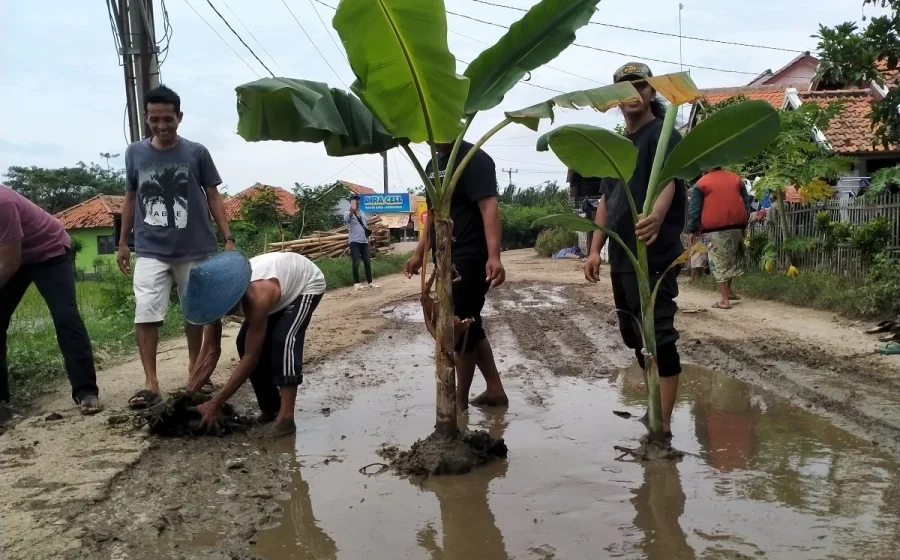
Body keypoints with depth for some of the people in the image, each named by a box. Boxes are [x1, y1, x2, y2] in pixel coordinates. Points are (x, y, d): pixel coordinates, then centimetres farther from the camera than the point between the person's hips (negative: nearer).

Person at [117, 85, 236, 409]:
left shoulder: (196, 153, -1)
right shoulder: (135, 153, 4)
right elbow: (130, 199, 14)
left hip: (195, 250, -1)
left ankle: (194, 366, 31)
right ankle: (150, 383, -2)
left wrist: (228, 238, -4)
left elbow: (213, 198, 3)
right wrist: (123, 242, 12)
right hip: (150, 251, 1)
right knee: (145, 315, -8)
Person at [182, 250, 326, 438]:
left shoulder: (257, 297, -43)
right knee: (245, 344, -6)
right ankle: (270, 409, 8)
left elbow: (251, 357, -38)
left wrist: (216, 403, -36)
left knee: (283, 340, -29)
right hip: (284, 280, 7)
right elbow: (210, 352, -14)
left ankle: (285, 417, -26)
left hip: (307, 285, -7)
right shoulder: (220, 296, -21)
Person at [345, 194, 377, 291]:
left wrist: (368, 239, 19)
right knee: (356, 263, -9)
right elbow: (347, 218, -31)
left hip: (364, 241, 6)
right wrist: (352, 210, -53)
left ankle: (369, 283, 14)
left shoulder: (362, 213, 17)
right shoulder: (348, 213, -5)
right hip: (354, 242, -6)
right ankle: (356, 283, -5)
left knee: (367, 262, 7)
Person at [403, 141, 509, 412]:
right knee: (469, 327, 14)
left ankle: (460, 400, 11)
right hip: (446, 260, 9)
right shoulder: (433, 164, 16)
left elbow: (489, 207, -22)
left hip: (469, 259, -9)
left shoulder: (474, 159, -12)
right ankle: (495, 389, 25)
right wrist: (419, 253, 20)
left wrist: (493, 256, -33)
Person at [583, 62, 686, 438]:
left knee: (659, 339, -8)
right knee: (634, 337, 16)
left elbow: (667, 181, -26)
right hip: (621, 258, 9)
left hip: (653, 257, -9)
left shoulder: (663, 135, -7)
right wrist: (595, 249, 12)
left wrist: (657, 216, -47)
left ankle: (662, 427, -3)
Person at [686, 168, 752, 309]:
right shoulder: (736, 178, 13)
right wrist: (744, 224, 22)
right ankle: (728, 289, 28)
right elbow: (747, 203, 16)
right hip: (737, 225, 5)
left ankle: (724, 299, -5)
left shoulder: (701, 183, 1)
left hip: (716, 228, -4)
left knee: (719, 262, -1)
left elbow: (695, 209, -1)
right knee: (732, 258, 20)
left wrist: (693, 229, 6)